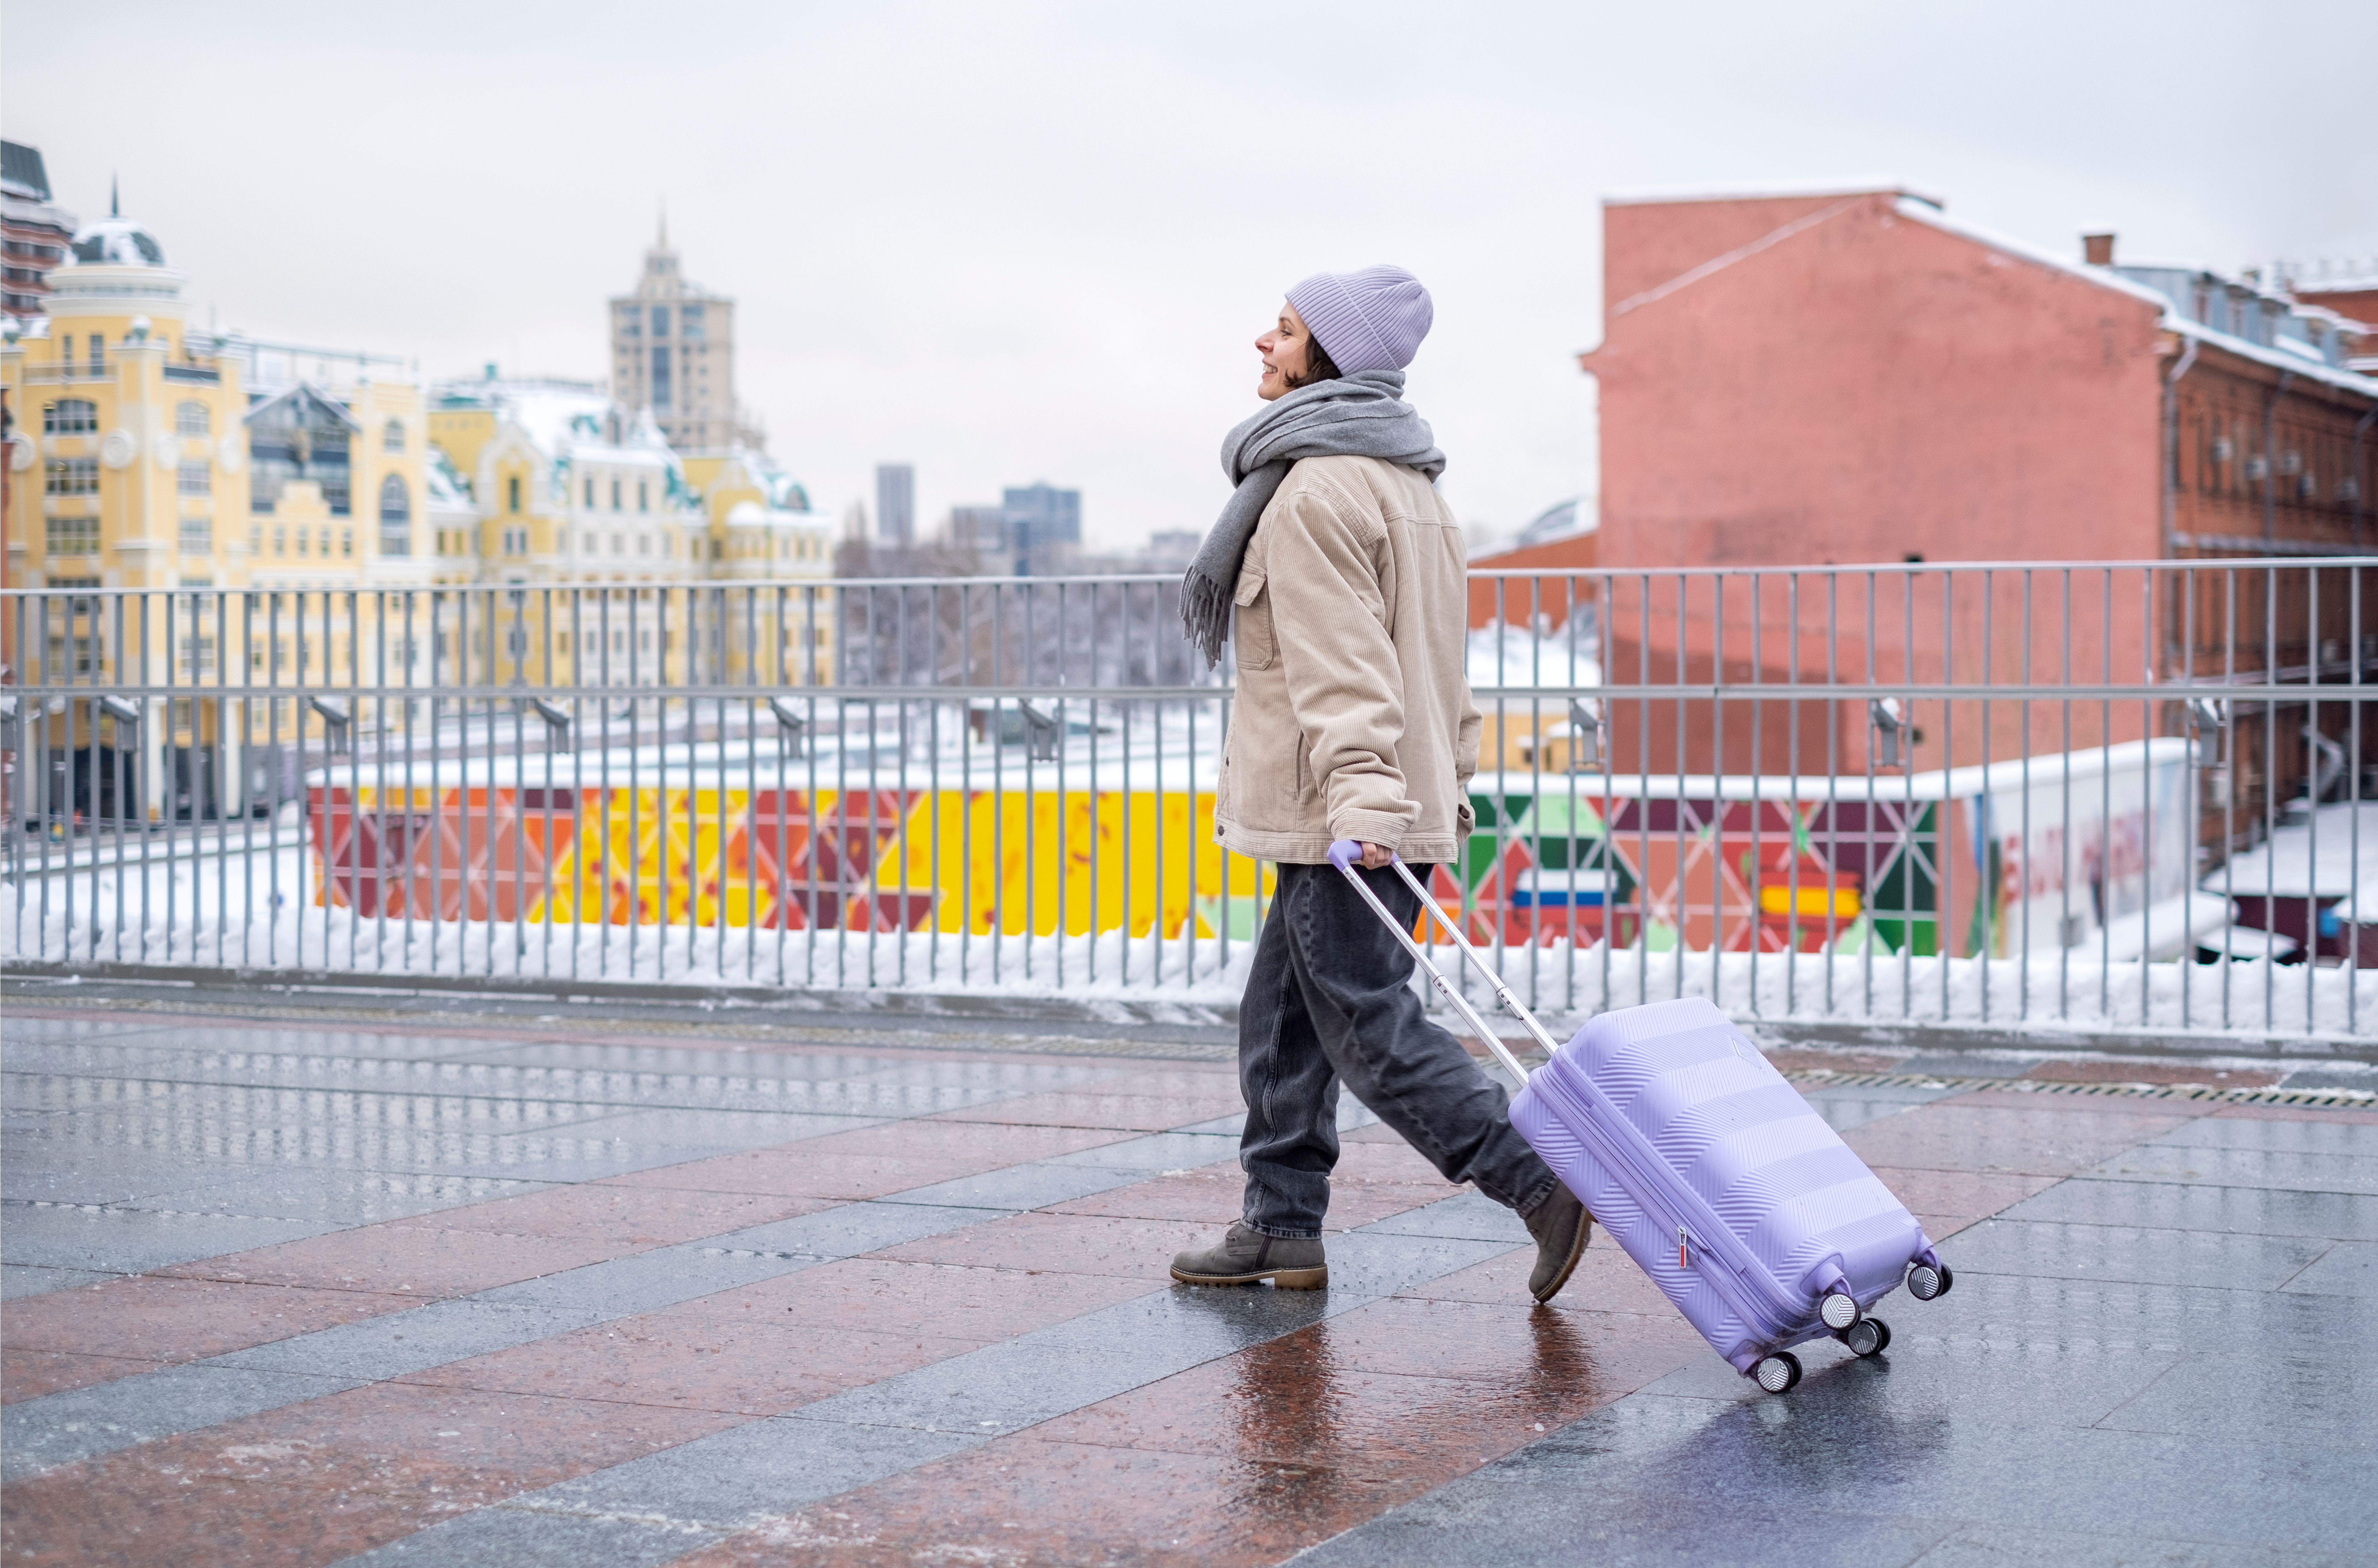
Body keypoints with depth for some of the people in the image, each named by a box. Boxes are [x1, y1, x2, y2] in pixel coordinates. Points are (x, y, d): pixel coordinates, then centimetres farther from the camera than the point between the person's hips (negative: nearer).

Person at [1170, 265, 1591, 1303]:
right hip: (1404, 803, 10)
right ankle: (1282, 1229, 20)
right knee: (1283, 1021, 15)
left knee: (1371, 1030, -7)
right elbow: (1433, 658, 21)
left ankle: (1546, 1185, -8)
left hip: (1341, 823, -10)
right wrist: (1446, 789, 23)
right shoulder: (1409, 482, 17)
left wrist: (1360, 799, -30)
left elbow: (1341, 664, -24)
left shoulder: (1315, 489, -14)